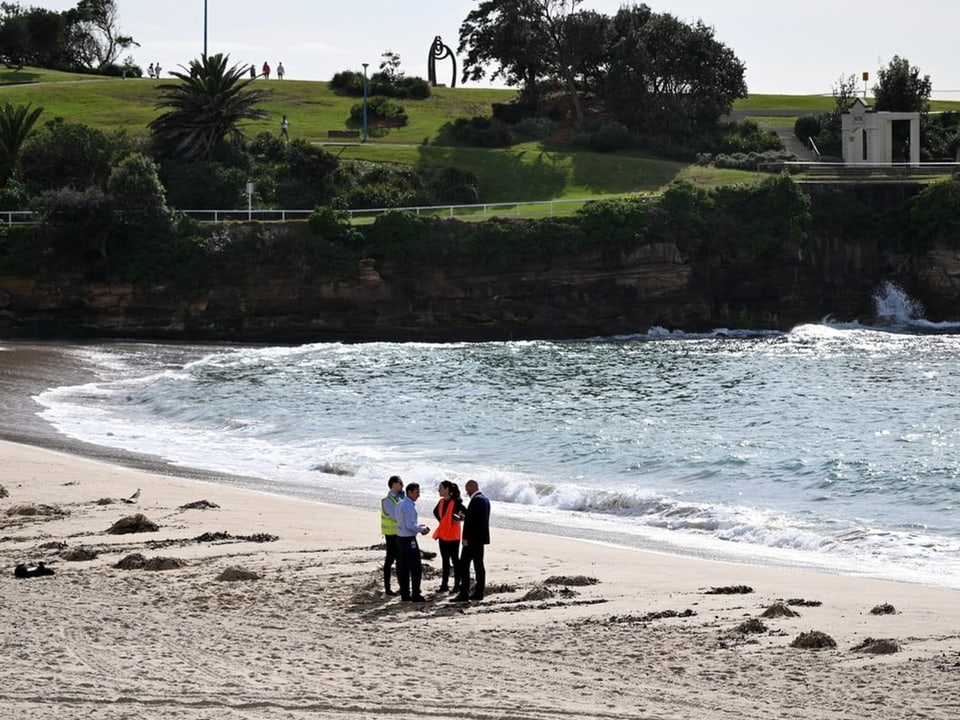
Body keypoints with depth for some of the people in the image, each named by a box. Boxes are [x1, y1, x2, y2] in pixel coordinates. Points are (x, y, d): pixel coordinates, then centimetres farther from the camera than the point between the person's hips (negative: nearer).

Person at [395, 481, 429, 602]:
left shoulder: (401, 504, 13)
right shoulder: (409, 506, -17)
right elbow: (410, 525, -20)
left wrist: (419, 527, 12)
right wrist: (422, 529, -6)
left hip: (400, 537, 10)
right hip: (409, 539, -10)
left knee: (403, 568, 11)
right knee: (415, 568, -6)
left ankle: (405, 594, 15)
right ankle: (415, 595, -6)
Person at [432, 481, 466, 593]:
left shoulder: (455, 502, -15)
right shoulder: (441, 502, 7)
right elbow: (436, 512, 25)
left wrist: (458, 519, -12)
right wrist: (440, 520, 11)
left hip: (453, 535, -7)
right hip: (443, 535, 7)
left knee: (454, 559, -1)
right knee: (445, 559, 12)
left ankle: (457, 585, 5)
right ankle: (444, 585, 17)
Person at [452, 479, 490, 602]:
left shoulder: (475, 500, -17)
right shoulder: (485, 499, 14)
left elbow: (470, 520, -20)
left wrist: (465, 538, -18)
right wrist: (464, 518, 16)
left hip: (473, 538, -10)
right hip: (481, 537, 10)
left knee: (464, 565, -9)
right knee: (478, 565, 12)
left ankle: (464, 593, -12)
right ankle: (479, 592, 14)